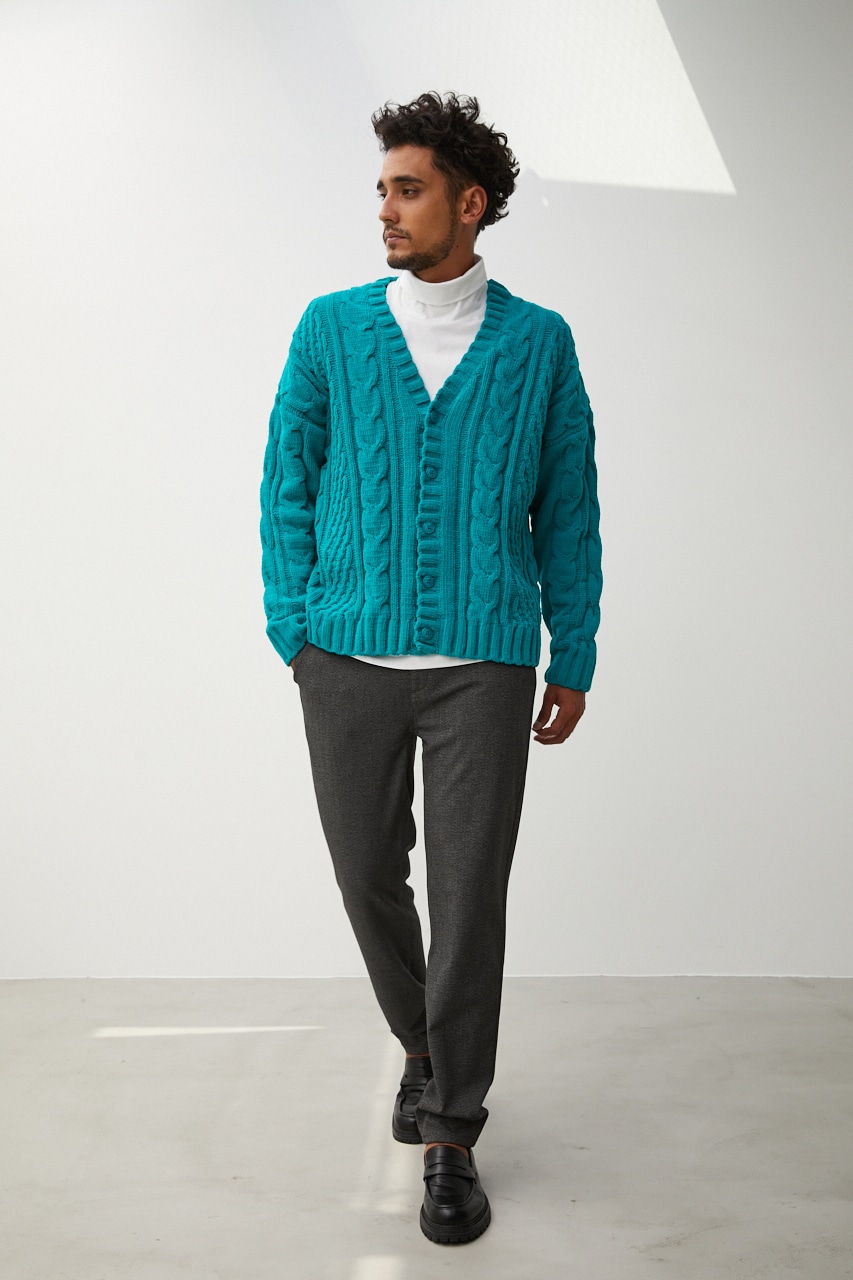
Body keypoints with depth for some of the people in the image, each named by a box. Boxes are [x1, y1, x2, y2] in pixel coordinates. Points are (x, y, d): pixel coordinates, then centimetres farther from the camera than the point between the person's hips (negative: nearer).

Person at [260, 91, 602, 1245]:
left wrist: (574, 664, 4)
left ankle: (451, 1139, 18)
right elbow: (289, 486, 7)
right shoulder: (331, 328, 5)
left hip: (483, 667, -1)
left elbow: (568, 509, 6)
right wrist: (293, 633, 1)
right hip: (350, 662, 2)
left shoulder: (538, 342, 3)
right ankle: (423, 1045, 41)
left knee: (470, 897, -1)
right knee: (370, 875, 12)